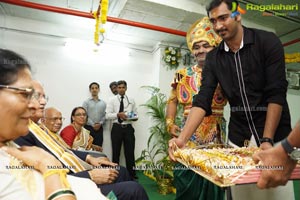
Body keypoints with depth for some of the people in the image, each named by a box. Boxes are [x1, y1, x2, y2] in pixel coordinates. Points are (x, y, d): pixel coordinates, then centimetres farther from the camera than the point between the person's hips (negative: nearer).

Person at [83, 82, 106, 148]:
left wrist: (100, 123, -10)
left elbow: (104, 115, 6)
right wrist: (93, 125, -11)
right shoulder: (86, 102, 3)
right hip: (88, 127, -2)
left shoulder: (103, 103, 10)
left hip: (99, 128, 2)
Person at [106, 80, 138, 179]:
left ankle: (131, 174, 21)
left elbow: (135, 115, 11)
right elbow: (108, 115, -6)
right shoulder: (112, 100, 1)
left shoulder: (131, 100, 9)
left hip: (128, 128, 1)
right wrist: (118, 114, -22)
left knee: (130, 152, 7)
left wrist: (132, 117, -11)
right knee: (116, 152, 11)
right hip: (117, 128, -1)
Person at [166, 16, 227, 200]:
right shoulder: (183, 75, 7)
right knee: (187, 184, 8)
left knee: (212, 184, 11)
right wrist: (170, 123, 2)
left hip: (215, 136, 0)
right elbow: (173, 100, 12)